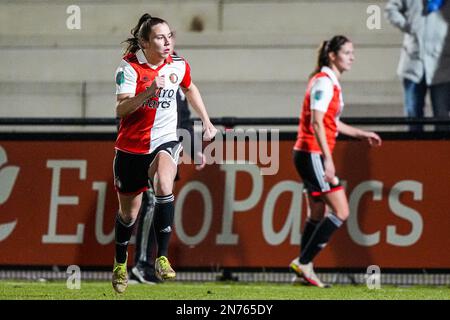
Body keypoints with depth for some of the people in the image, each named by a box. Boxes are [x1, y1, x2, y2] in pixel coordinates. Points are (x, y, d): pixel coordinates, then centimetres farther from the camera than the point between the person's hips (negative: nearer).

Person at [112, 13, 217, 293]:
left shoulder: (178, 65, -3)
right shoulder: (130, 66, -15)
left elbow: (190, 89, 21)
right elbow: (120, 109, -25)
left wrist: (207, 122, 21)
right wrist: (150, 91, -37)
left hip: (165, 141, 1)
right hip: (132, 146, -1)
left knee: (164, 186, -31)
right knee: (129, 212, 12)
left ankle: (162, 258, -27)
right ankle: (120, 264, 39)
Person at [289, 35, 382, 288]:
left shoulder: (332, 82, 15)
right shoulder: (323, 81, -14)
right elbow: (316, 123, -21)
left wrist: (361, 134, 28)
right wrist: (328, 159, -26)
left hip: (313, 156, 10)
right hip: (313, 155, -10)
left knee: (318, 215, 12)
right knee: (341, 212, -11)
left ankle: (304, 268, 16)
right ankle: (303, 262, -8)